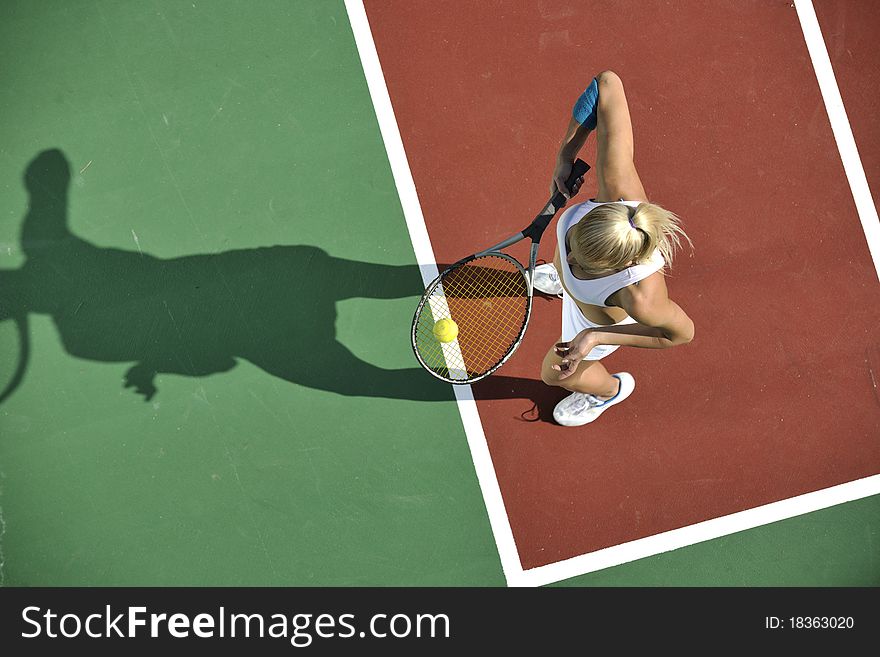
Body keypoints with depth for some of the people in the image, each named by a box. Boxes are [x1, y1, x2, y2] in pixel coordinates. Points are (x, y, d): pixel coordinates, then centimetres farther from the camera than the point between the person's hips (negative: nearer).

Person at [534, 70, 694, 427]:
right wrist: (565, 156, -35)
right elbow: (607, 81, -41)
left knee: (554, 372, 28)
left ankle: (609, 389, 62)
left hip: (602, 318, -3)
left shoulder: (642, 298, -52)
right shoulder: (618, 186, -47)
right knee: (559, 268, 41)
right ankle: (566, 282, 80)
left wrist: (594, 338, -32)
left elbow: (682, 331, -28)